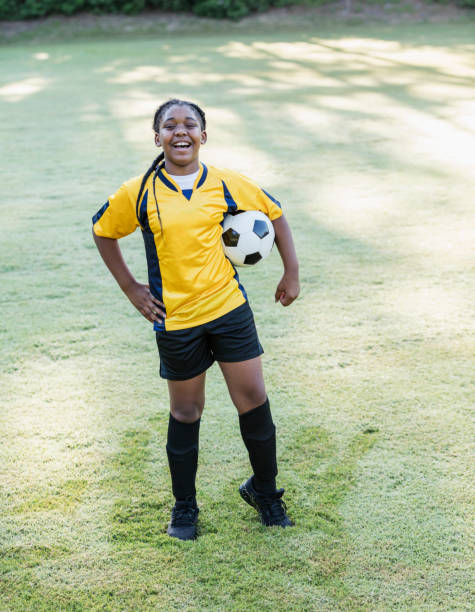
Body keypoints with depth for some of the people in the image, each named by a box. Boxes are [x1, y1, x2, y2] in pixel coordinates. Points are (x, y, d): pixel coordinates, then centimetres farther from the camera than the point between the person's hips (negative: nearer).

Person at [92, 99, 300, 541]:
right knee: (186, 412, 9)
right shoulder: (139, 193, -6)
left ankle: (264, 489, 27)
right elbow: (102, 231, 10)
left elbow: (274, 215, 11)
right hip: (175, 321, -1)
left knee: (253, 400, 3)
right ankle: (184, 506, 29)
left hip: (229, 309, 1)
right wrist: (131, 289, 5)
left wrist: (292, 274, 8)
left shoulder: (226, 183, -3)